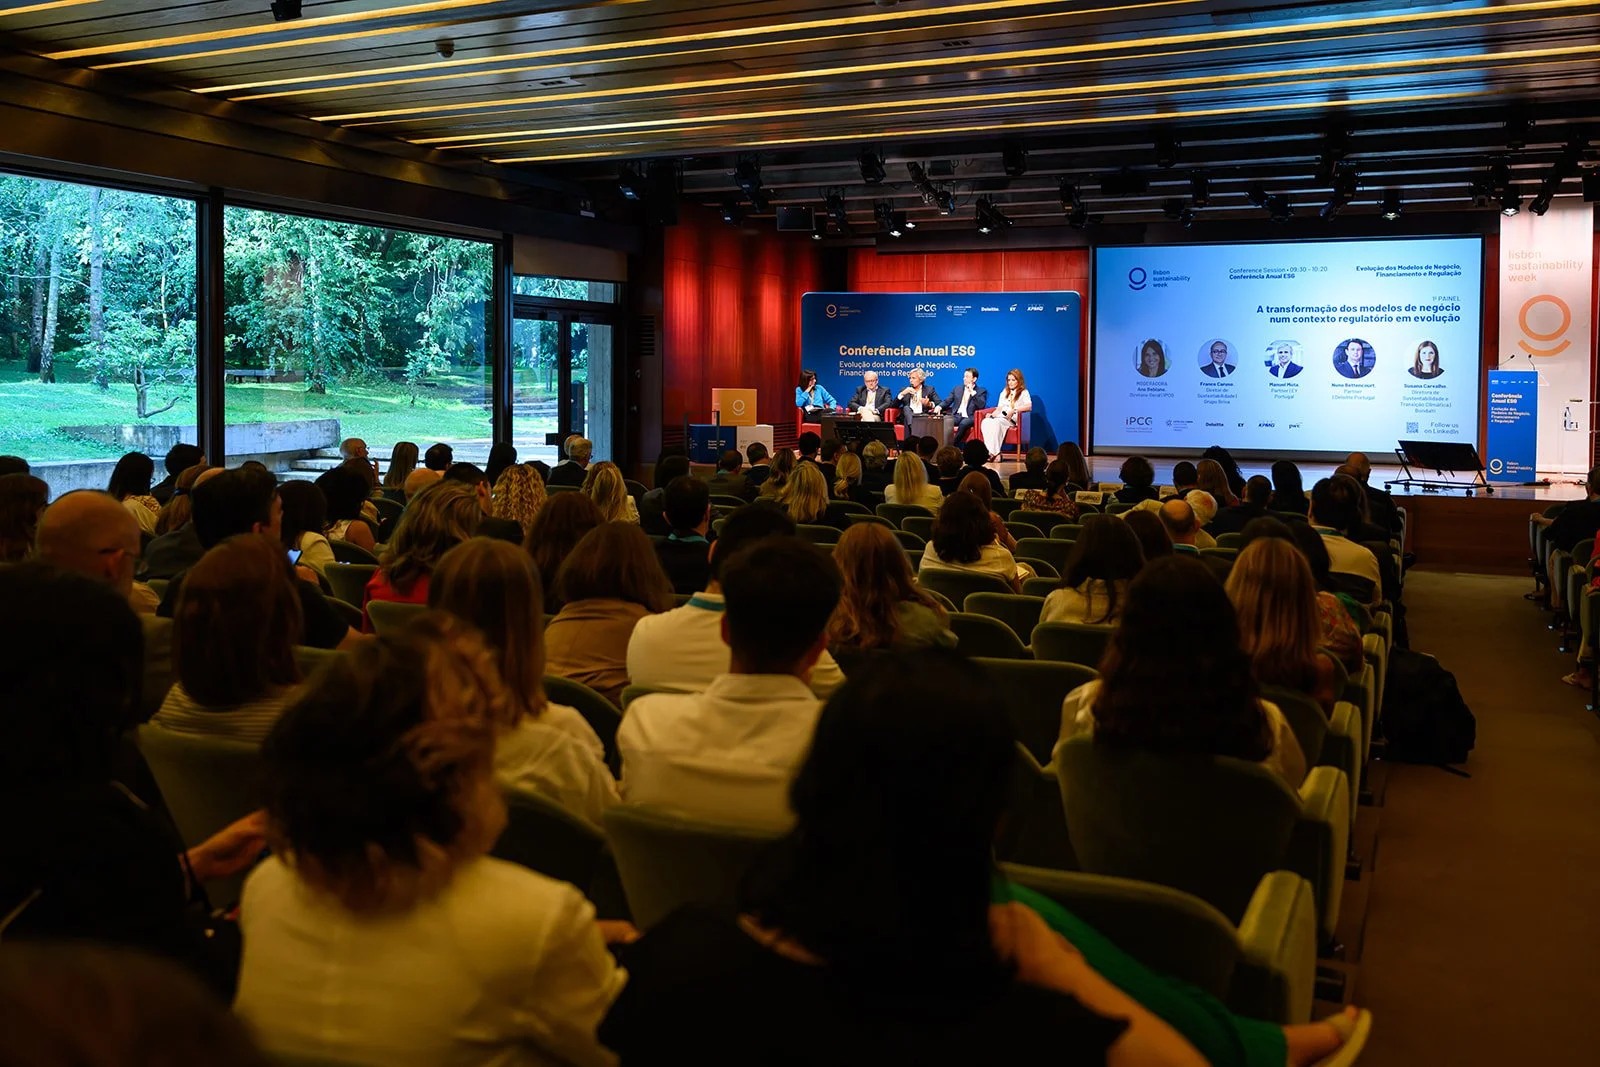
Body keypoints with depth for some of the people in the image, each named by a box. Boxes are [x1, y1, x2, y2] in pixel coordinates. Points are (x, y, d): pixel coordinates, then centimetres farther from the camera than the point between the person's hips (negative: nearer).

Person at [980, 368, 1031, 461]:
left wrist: (1014, 410, -21)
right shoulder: (1004, 392, 30)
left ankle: (994, 452, -42)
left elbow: (1029, 406, -9)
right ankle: (991, 452, -44)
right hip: (1000, 417, 5)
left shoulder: (1024, 392, 10)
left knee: (996, 422, -38)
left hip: (1013, 419, -5)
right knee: (985, 422, -31)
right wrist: (993, 414, 2)